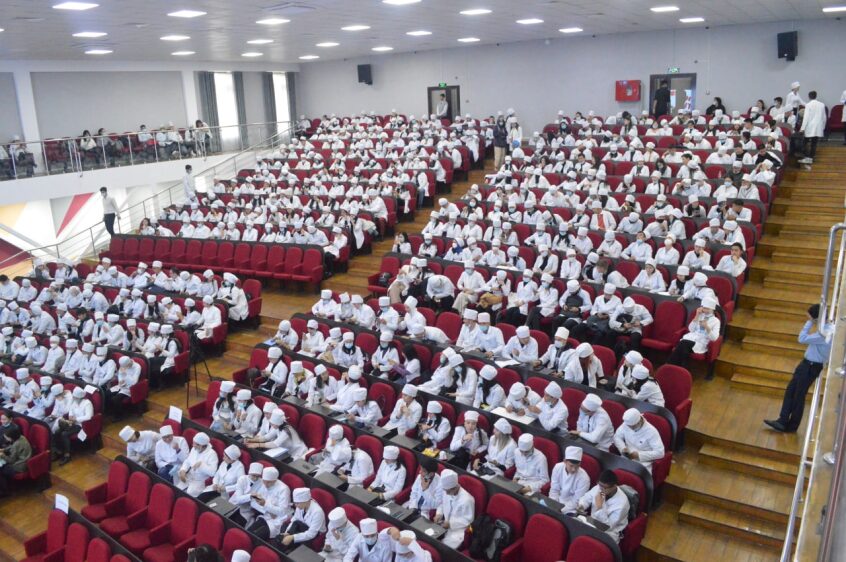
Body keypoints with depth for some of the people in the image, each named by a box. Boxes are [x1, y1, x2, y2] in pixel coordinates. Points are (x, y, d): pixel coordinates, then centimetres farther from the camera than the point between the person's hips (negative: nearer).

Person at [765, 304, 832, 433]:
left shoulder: (825, 333, -27)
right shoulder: (825, 328, 5)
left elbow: (802, 339, -28)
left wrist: (809, 323, -22)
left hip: (812, 366, -10)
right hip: (807, 363, 10)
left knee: (799, 395, 2)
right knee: (790, 390, 10)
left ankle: (792, 426, 17)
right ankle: (783, 421, 15)